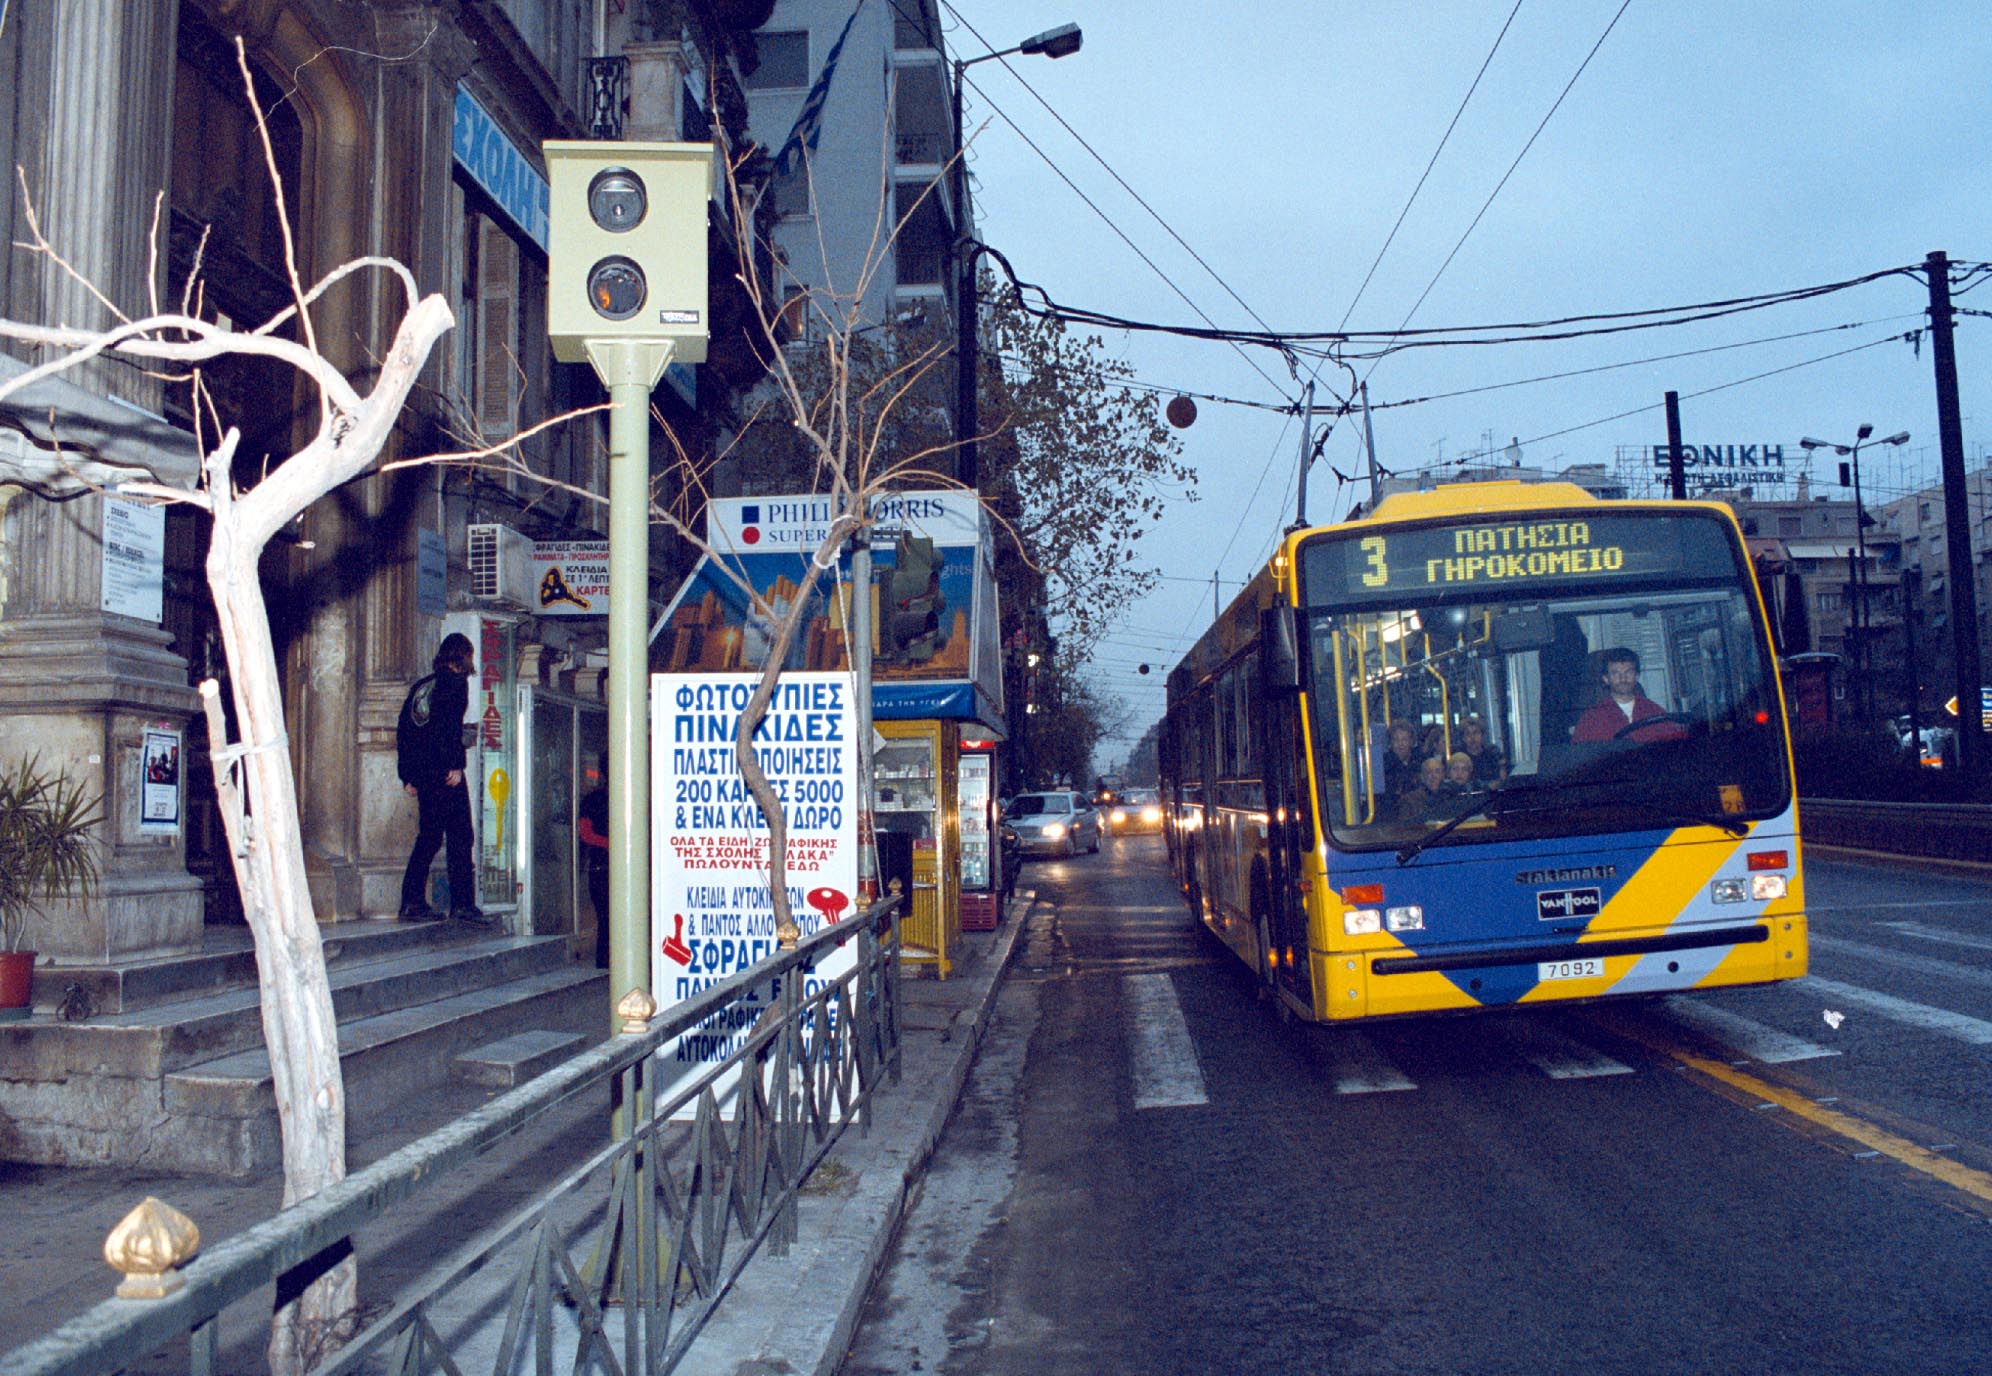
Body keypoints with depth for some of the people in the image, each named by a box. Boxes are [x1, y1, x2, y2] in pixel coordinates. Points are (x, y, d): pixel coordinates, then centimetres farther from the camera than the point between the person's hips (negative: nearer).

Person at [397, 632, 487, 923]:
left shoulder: (420, 685, 20)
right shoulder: (456, 682, -3)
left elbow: (402, 730, 18)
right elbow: (451, 727, -17)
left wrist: (407, 775, 18)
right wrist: (455, 765, -18)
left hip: (421, 774, 8)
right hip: (444, 771, -7)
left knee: (428, 837, 13)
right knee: (459, 837, -5)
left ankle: (412, 902, 12)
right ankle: (462, 903, -8)